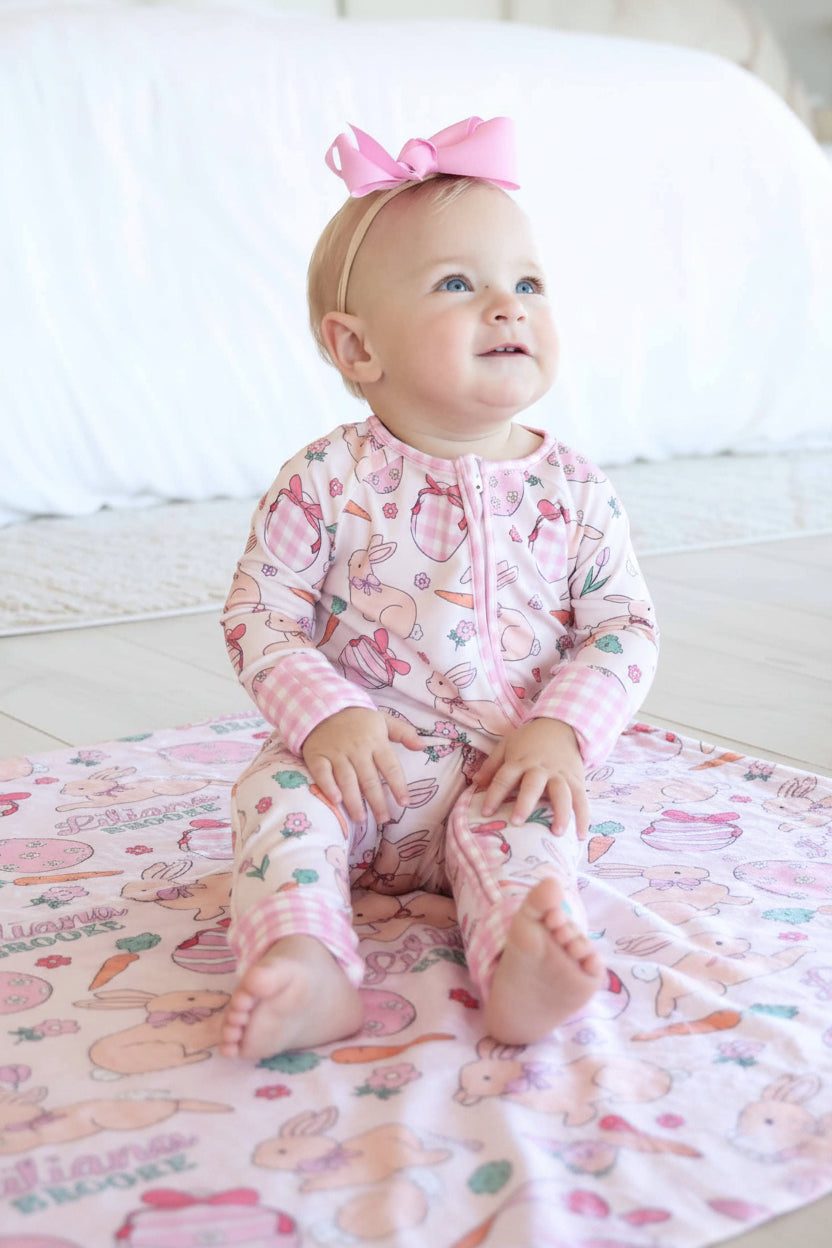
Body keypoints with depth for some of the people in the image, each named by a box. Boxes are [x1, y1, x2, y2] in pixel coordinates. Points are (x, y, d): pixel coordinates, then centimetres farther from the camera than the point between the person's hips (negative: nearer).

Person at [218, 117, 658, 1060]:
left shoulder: (572, 490, -1)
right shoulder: (327, 482, -7)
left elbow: (623, 627, 1)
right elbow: (259, 615, -6)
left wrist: (563, 732, -16)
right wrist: (325, 715, -21)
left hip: (504, 773, 1)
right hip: (362, 761, -1)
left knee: (523, 825, -28)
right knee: (281, 792, -27)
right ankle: (305, 966, -42)